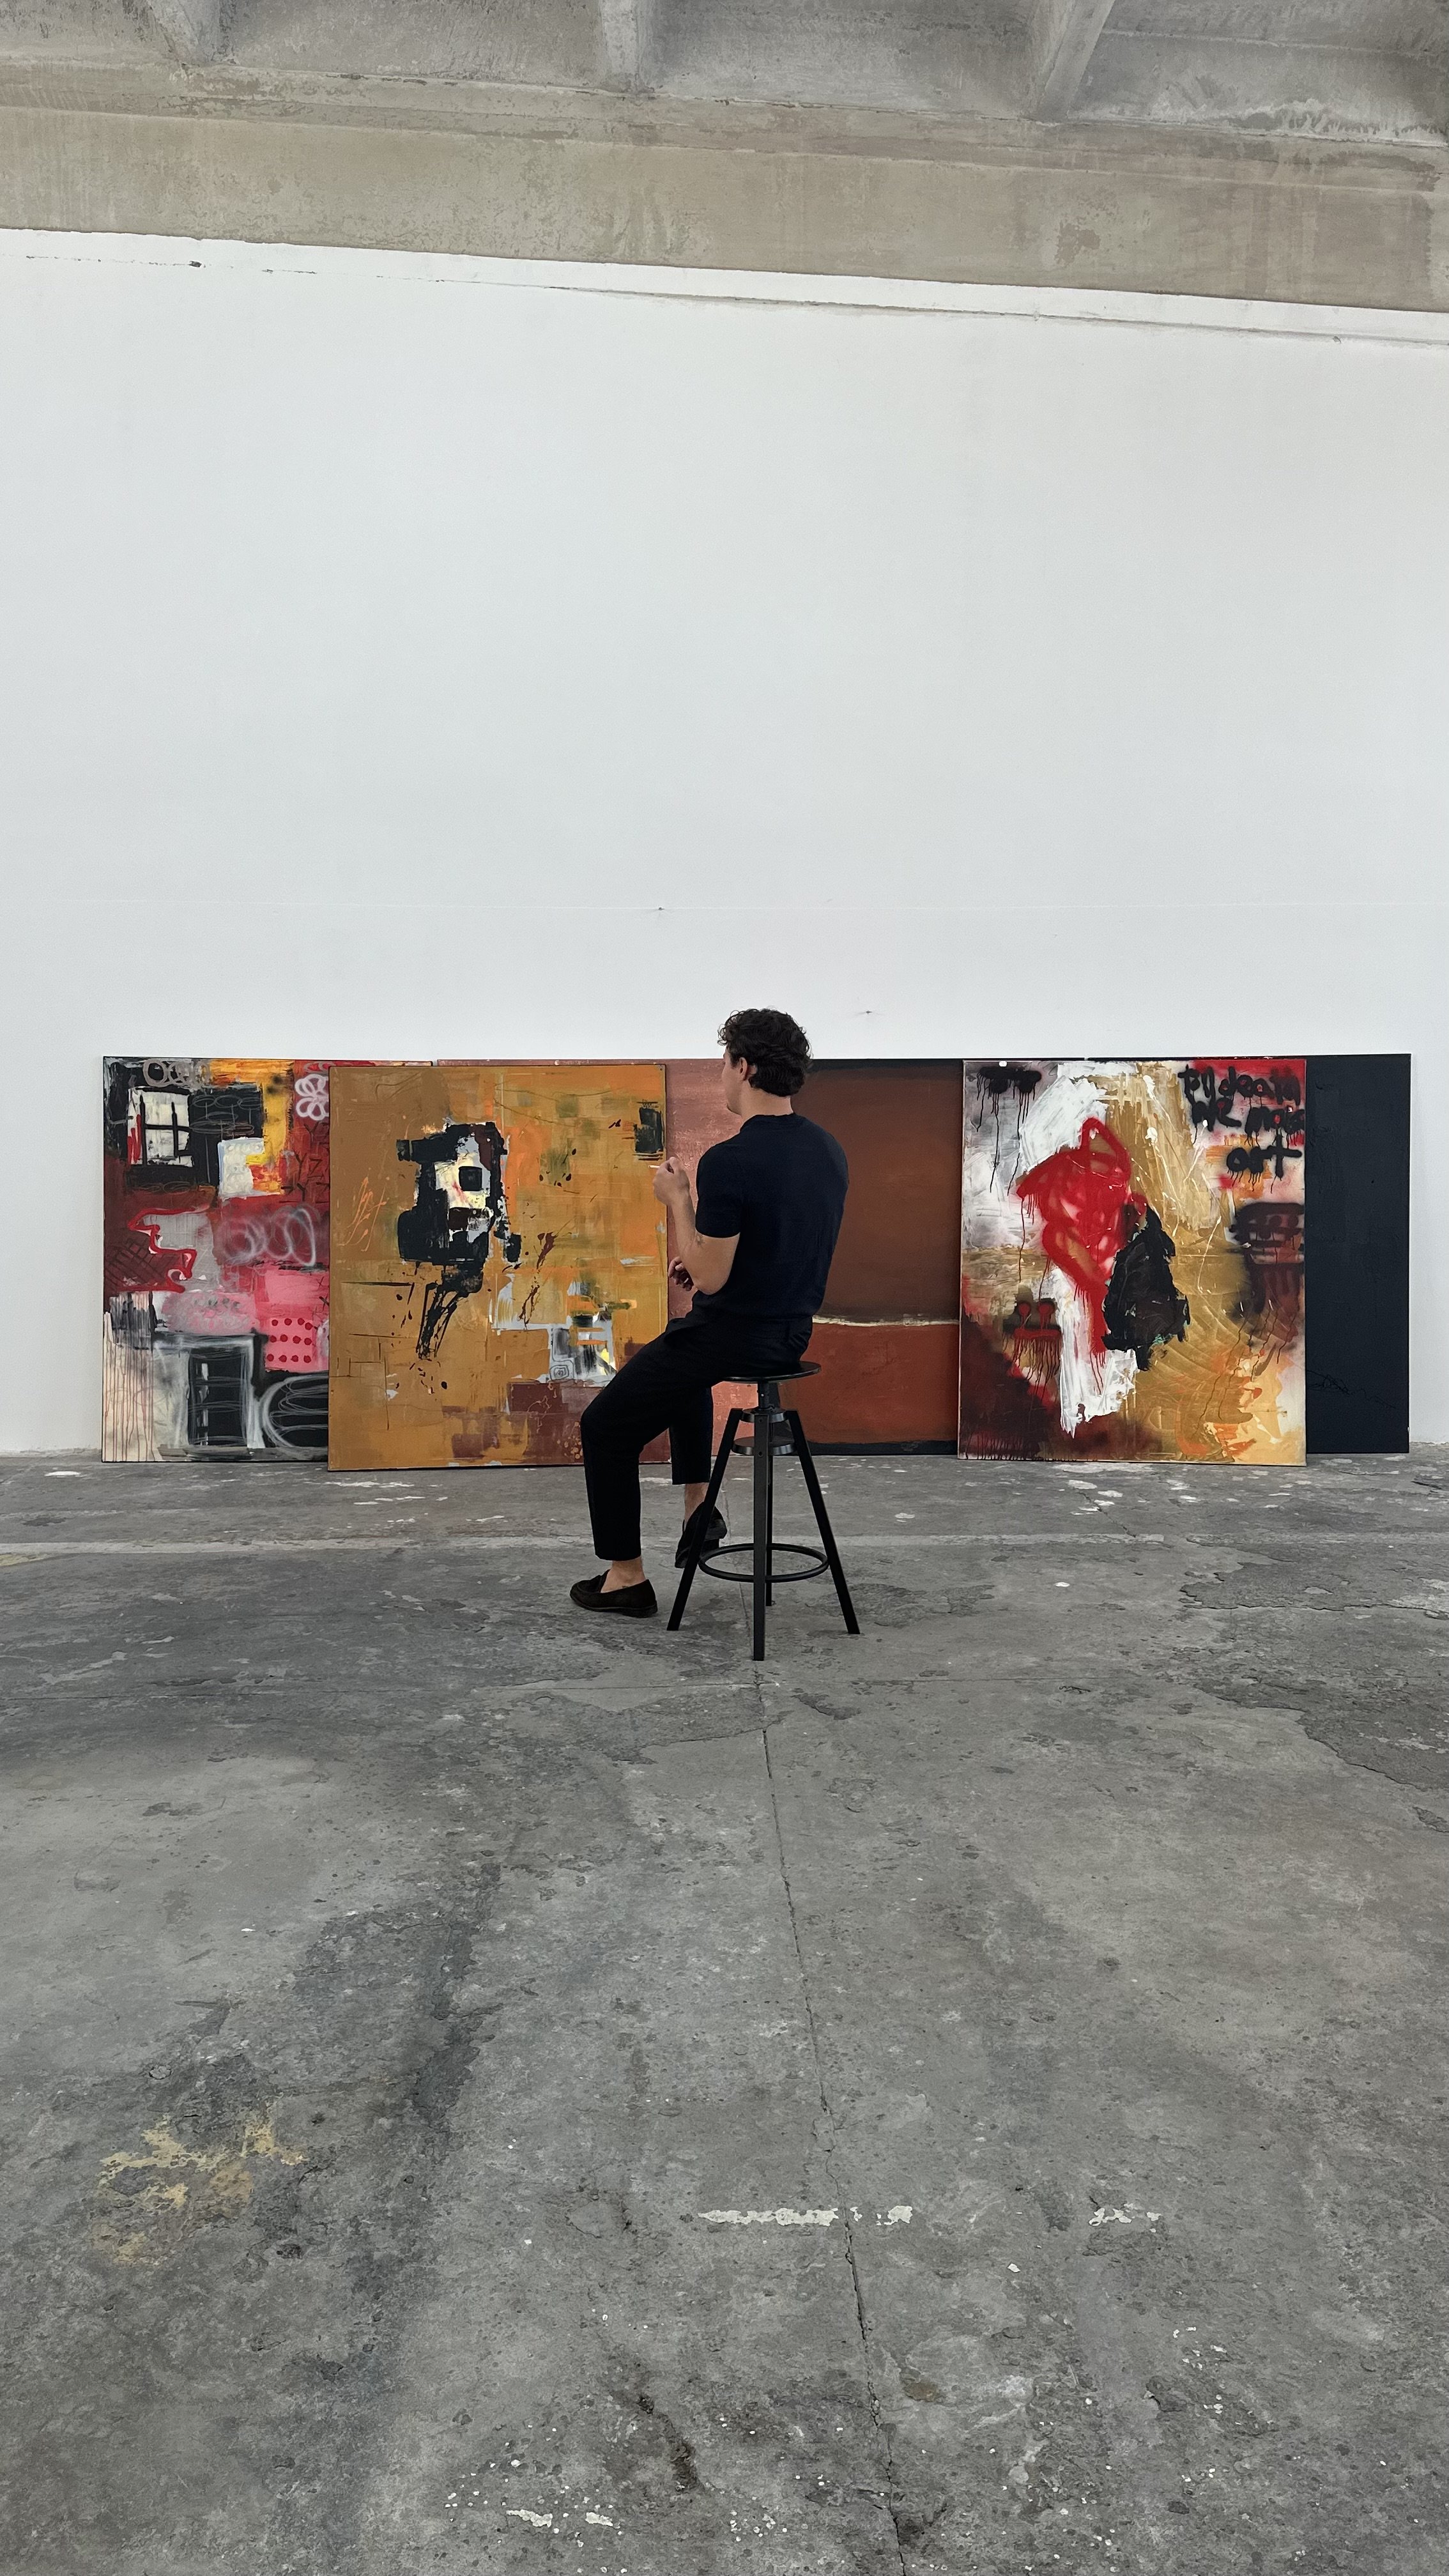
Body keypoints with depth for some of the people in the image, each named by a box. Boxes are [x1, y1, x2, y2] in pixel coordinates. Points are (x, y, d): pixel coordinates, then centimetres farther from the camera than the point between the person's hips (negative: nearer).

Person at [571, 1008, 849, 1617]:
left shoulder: (729, 1161, -25)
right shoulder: (827, 1150, 2)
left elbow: (711, 1280, -22)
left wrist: (678, 1201, -10)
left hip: (733, 1338, -9)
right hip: (792, 1331, 9)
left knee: (604, 1426, 11)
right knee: (683, 1356, 39)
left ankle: (627, 1577, 19)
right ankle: (699, 1508, 34)